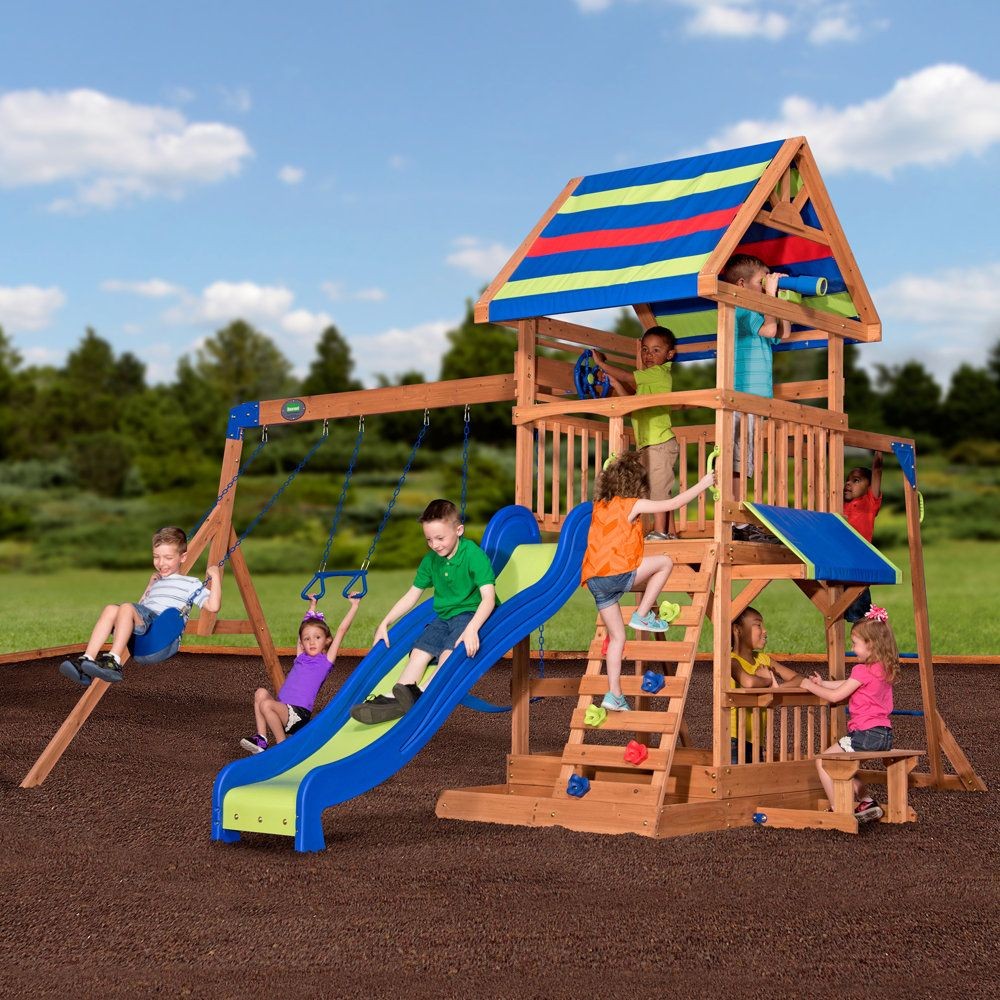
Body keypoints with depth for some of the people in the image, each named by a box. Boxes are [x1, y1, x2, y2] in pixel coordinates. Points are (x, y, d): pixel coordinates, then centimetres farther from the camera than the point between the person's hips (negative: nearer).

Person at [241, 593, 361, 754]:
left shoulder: (326, 661, 5)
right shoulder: (301, 657, 20)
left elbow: (341, 630, 3)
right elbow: (306, 624, 33)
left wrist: (354, 605, 6)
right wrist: (312, 606, 43)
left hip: (299, 714, -7)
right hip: (282, 709, 7)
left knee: (266, 704, -28)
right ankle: (261, 738, -10)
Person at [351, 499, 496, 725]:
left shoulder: (473, 555, -16)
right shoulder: (431, 560, 6)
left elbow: (488, 597, -25)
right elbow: (412, 595, 16)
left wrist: (471, 629, -39)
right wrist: (384, 624, 12)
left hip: (472, 614, -7)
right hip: (443, 617, 7)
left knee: (449, 652, -31)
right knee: (420, 651, -16)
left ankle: (422, 694, -47)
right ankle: (397, 699, -32)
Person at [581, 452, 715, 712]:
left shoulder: (599, 505, 19)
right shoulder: (633, 505, 0)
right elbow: (672, 504, 1)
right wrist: (702, 485, 13)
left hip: (594, 580, 7)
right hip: (617, 573, -7)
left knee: (617, 636, 14)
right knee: (665, 562, 9)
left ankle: (614, 694, 11)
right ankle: (642, 615, 7)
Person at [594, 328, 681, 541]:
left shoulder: (659, 372, -9)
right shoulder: (648, 377, 20)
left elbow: (627, 377, -14)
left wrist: (601, 363, -5)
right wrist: (615, 384, 9)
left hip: (660, 442, -10)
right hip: (649, 443, 10)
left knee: (657, 487, -11)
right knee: (660, 490, 11)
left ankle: (659, 532, -11)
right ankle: (669, 532, 15)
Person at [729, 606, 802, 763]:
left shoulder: (764, 660, 14)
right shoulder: (732, 660, -11)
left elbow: (799, 680, 9)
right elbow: (748, 682, -32)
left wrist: (776, 688, -12)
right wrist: (769, 680, -9)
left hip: (756, 739, 8)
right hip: (734, 738, -8)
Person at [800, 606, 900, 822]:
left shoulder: (862, 670, -15)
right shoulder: (884, 669, 13)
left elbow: (834, 696, -8)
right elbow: (849, 685, 26)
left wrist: (811, 686, 5)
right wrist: (823, 683, 24)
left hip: (865, 733, -9)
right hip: (884, 735, 9)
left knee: (823, 762, -2)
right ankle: (867, 803, 17)